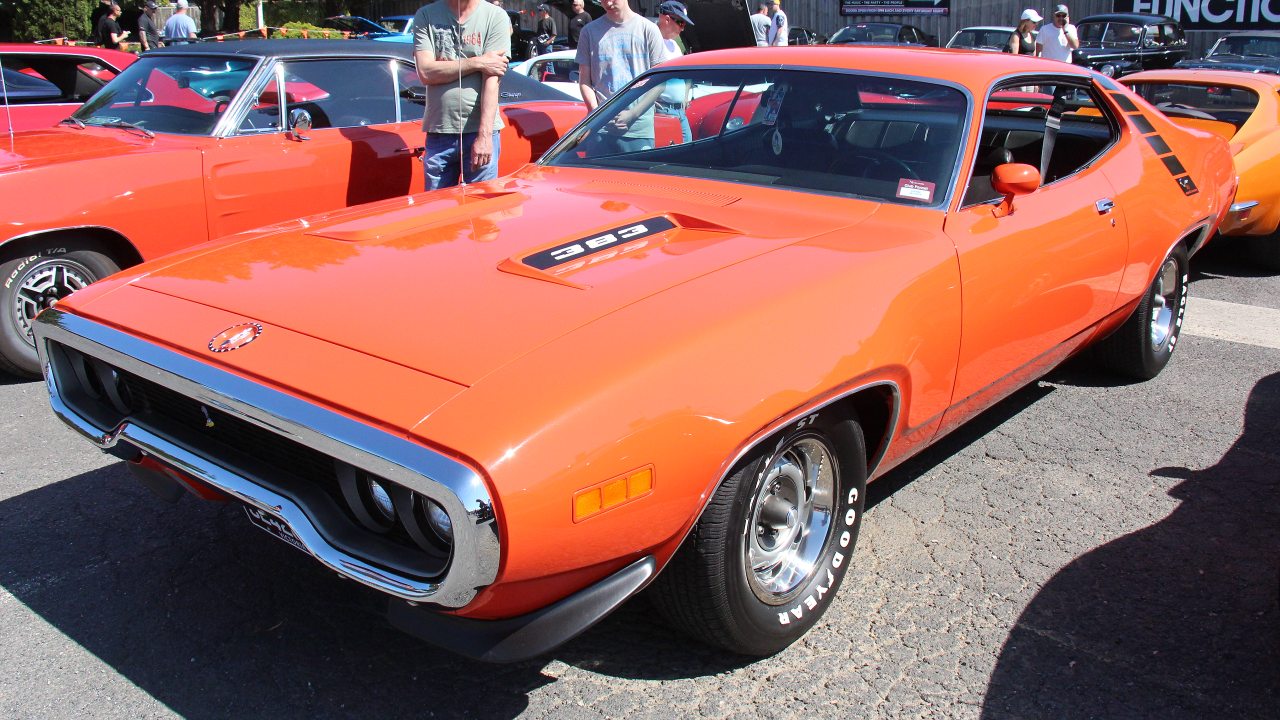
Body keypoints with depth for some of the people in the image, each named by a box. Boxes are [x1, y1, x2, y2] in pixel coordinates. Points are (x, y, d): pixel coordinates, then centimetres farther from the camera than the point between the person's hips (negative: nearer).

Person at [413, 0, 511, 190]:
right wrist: (477, 63, -11)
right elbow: (425, 73, -5)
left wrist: (484, 135, -15)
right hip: (438, 132, 2)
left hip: (482, 132, -2)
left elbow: (491, 80, -8)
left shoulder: (496, 16, 0)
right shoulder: (426, 16, 6)